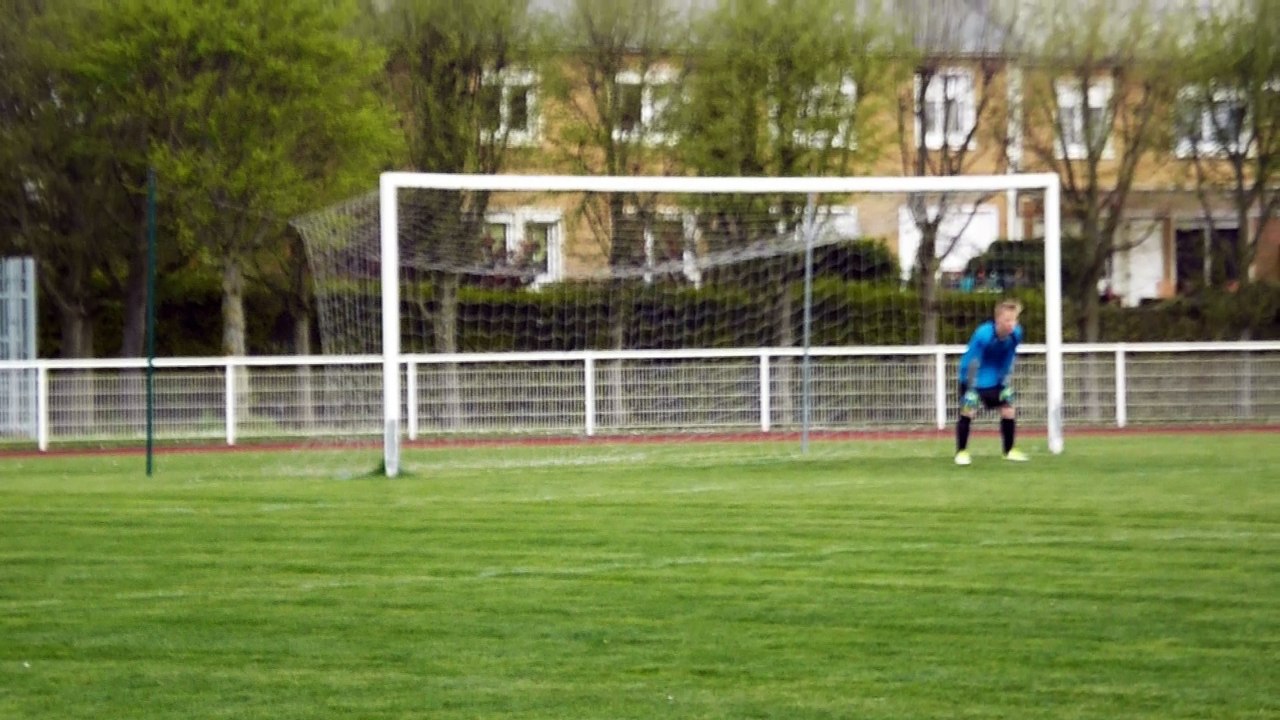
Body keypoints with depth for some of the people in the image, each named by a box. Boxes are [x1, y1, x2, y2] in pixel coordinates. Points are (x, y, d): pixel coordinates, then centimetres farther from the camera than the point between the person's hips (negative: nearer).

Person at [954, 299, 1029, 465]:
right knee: (968, 412, -14)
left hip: (995, 379, 5)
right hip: (974, 377, -5)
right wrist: (971, 390, -26)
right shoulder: (983, 334, -31)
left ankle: (1009, 451, 15)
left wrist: (1006, 385, 2)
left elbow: (1009, 360, 1)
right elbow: (972, 362, -26)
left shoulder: (1016, 334, -15)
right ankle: (961, 452, 1)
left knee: (1009, 411, 0)